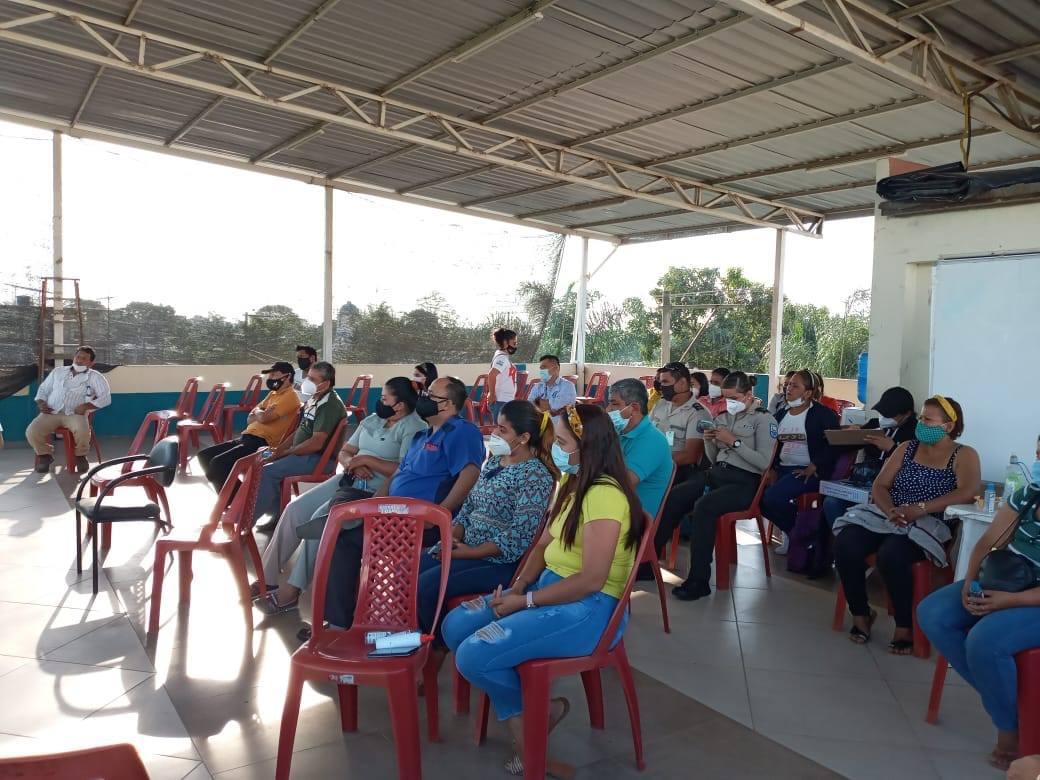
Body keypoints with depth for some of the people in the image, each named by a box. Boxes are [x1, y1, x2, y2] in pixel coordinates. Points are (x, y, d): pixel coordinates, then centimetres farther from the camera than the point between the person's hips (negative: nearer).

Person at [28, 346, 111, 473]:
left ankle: (80, 455, -2)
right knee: (31, 432, -24)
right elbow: (43, 389, 25)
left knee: (82, 431, -36)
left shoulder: (95, 377, 7)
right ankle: (46, 454, 8)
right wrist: (41, 403, 4)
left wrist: (86, 406, -16)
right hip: (51, 412, 3)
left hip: (75, 414, -3)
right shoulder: (58, 371, 20)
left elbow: (106, 397, -4)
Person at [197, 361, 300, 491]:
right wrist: (261, 413, -4)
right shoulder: (273, 393, 20)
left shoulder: (290, 396, -10)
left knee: (217, 463, -23)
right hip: (247, 438, 10)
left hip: (262, 443, -10)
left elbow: (264, 417, -19)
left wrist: (257, 411, 4)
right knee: (204, 456, 6)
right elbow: (250, 419, 17)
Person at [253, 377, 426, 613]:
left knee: (320, 519, -25)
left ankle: (292, 590, -13)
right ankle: (268, 578, 4)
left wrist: (366, 459, -16)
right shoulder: (371, 419, 15)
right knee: (294, 509, -5)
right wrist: (352, 464, -8)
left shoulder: (413, 428, -11)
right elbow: (343, 452, 16)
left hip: (374, 492, -8)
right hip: (346, 480, 8)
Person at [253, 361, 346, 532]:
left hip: (318, 458, -10)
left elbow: (316, 443, -24)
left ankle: (249, 520, -5)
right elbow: (301, 430, 20)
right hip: (302, 453, 10)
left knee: (268, 471, -19)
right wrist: (280, 448, 6)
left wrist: (285, 452, -15)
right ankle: (276, 516, 9)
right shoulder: (313, 400, 11)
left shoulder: (330, 405, -19)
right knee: (264, 465, 5)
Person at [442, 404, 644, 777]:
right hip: (550, 585, 10)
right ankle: (521, 722, 4)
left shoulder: (604, 495, -22)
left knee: (473, 655, -20)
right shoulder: (570, 481, 8)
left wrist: (525, 601, -17)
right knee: (456, 625, -2)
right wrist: (518, 586, -5)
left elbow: (591, 580, -25)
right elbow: (545, 543, 13)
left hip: (589, 609, -10)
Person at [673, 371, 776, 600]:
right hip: (717, 474, 6)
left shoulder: (764, 419, 0)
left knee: (703, 506, -33)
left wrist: (734, 441, -15)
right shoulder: (723, 417, 18)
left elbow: (763, 462, -10)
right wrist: (709, 441, 0)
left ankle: (699, 581, -26)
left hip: (744, 481, -6)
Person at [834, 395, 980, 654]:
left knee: (891, 554, -35)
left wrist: (920, 508, -26)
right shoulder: (906, 448, 15)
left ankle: (905, 626, -13)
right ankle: (860, 614, -4)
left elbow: (968, 492, -17)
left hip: (928, 525, -4)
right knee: (845, 543, -24)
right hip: (887, 516, 5)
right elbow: (879, 486, 8)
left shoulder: (964, 455, 3)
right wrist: (891, 511, -15)